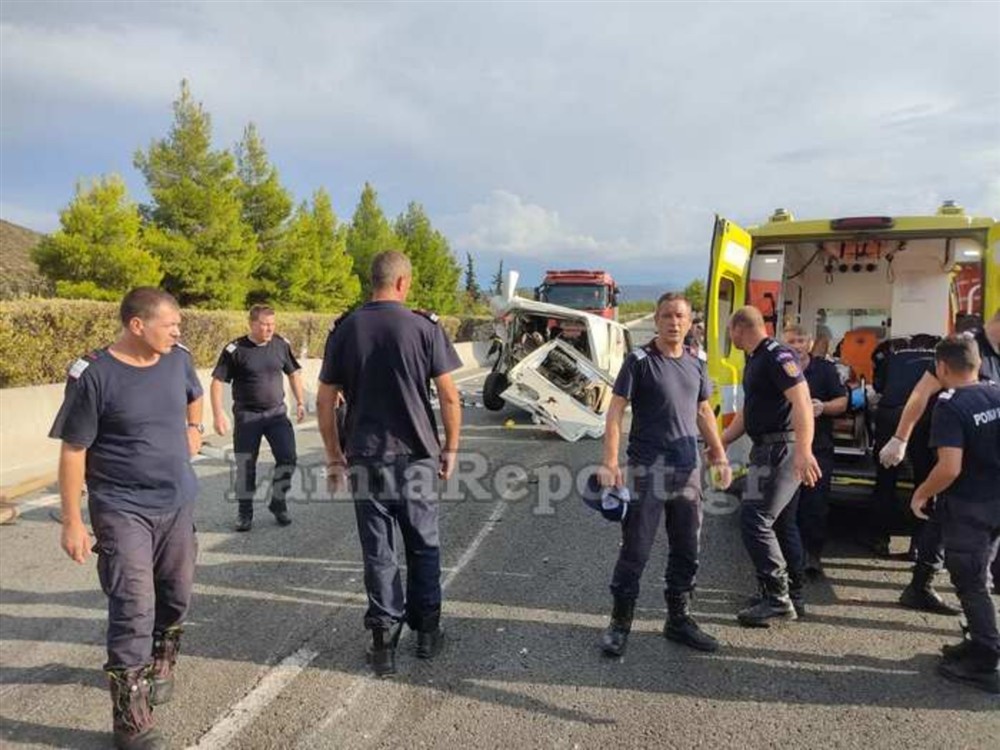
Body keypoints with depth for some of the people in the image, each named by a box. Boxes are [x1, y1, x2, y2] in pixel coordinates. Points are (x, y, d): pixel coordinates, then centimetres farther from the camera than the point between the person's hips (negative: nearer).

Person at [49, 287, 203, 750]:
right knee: (134, 606, -6)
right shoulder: (93, 375, -17)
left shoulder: (178, 359, -2)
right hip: (122, 509, -5)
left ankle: (160, 663, 44)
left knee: (177, 595, 17)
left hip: (178, 502, 5)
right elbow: (73, 451, -12)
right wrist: (72, 521, -12)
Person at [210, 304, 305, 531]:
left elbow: (294, 373, 14)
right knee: (245, 466, 4)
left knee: (287, 458, -6)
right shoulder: (235, 350, -9)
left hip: (277, 413, 2)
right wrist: (218, 415, -16)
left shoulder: (282, 345, 1)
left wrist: (300, 402, 8)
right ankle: (244, 512, 21)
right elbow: (217, 382, -8)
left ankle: (278, 503, 16)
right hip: (246, 416, -2)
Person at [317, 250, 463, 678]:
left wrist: (334, 457, 12)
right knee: (423, 547, 14)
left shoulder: (344, 330, 0)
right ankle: (427, 633, 26)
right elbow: (449, 396, -7)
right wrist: (451, 448, 5)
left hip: (365, 459, 1)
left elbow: (324, 402, 2)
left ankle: (384, 644, 15)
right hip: (417, 457, -1)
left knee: (378, 553, 10)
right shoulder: (424, 327, -6)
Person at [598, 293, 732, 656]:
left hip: (688, 470, 6)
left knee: (687, 552, 13)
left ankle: (679, 619, 29)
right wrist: (610, 463, -20)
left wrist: (720, 456, 14)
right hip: (648, 469, -6)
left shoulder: (696, 364, 10)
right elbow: (616, 411, -11)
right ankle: (620, 623, 14)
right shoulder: (640, 360, -7)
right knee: (635, 551, 0)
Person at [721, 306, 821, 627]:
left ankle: (777, 599, -3)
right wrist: (720, 443, 22)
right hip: (768, 449, 11)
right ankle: (793, 596, 27)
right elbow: (748, 411, 23)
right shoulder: (755, 360, 16)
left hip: (781, 449, -11)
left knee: (754, 519, -12)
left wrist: (803, 451, -35)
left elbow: (802, 402, -25)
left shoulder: (778, 356, -15)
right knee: (780, 520, 16)